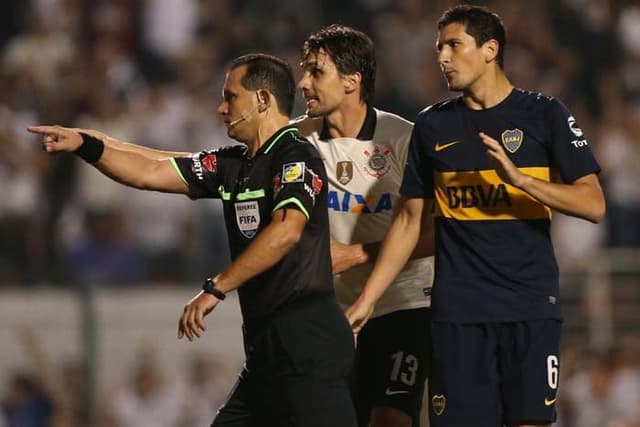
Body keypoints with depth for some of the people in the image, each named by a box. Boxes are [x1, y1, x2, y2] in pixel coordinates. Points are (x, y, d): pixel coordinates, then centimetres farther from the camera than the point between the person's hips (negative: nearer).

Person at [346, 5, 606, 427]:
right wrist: (366, 300, 8)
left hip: (530, 309, -2)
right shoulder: (432, 125, 10)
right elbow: (410, 221, 15)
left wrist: (518, 178, -19)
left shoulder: (543, 114, 1)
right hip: (458, 311, 2)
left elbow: (593, 204, -5)